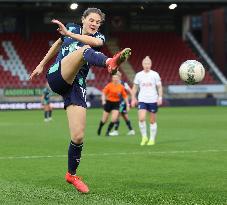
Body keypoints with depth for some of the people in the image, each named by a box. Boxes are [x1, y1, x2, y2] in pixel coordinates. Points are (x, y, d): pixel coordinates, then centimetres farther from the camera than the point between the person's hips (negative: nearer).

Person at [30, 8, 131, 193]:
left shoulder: (98, 37, 13)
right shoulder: (72, 28, 17)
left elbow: (95, 41, -14)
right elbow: (58, 45, 35)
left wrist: (69, 34, -23)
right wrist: (42, 64, 41)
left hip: (75, 87, 2)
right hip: (57, 77, -2)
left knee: (78, 136, -8)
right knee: (85, 50, -31)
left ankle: (72, 174, 16)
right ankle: (110, 63, -67)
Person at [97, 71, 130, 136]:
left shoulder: (121, 87, -3)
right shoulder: (109, 85, -10)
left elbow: (125, 96, 5)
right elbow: (104, 93, -11)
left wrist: (127, 104, 3)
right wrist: (103, 100, -26)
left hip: (116, 103, 2)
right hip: (108, 102, -2)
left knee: (114, 119, -14)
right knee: (104, 120, 6)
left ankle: (108, 131, 4)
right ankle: (99, 129, 36)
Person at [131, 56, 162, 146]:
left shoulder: (155, 74, -1)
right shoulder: (138, 75, 3)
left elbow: (159, 87, 2)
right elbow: (135, 87, 12)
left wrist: (160, 97, -9)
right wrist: (133, 98, 4)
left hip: (153, 101, 0)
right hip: (142, 100, 1)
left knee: (152, 121, 6)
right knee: (141, 118, -17)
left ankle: (152, 139, 17)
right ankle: (144, 137, 0)